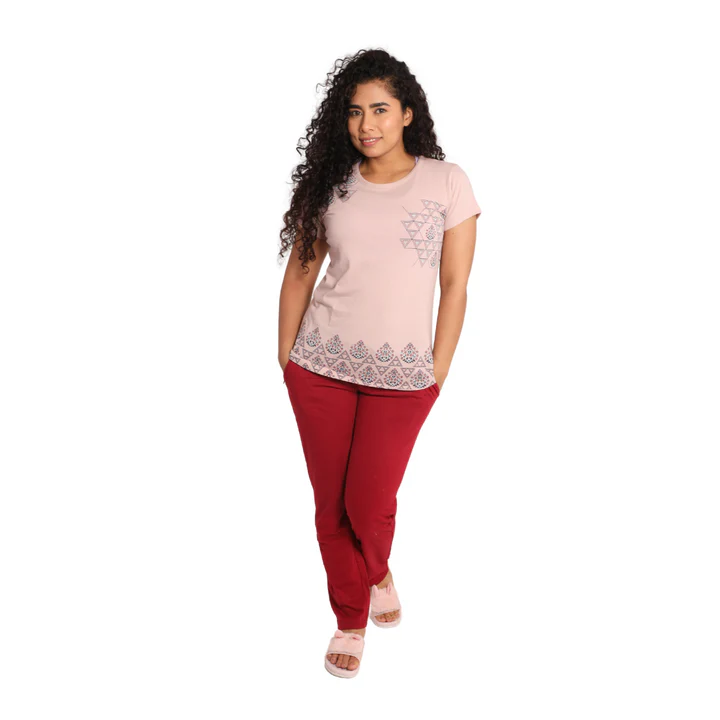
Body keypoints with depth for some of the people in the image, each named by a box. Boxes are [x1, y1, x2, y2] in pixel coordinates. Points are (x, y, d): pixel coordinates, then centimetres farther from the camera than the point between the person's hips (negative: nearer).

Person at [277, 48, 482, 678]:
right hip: (319, 367, 2)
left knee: (369, 507, 1)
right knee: (330, 502, 8)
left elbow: (455, 286, -2)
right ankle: (351, 617, 31)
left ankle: (378, 574, 37)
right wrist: (286, 355, 5)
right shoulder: (330, 184, 3)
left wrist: (437, 373, -4)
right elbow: (299, 273, 8)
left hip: (401, 378, -2)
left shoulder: (446, 181, -2)